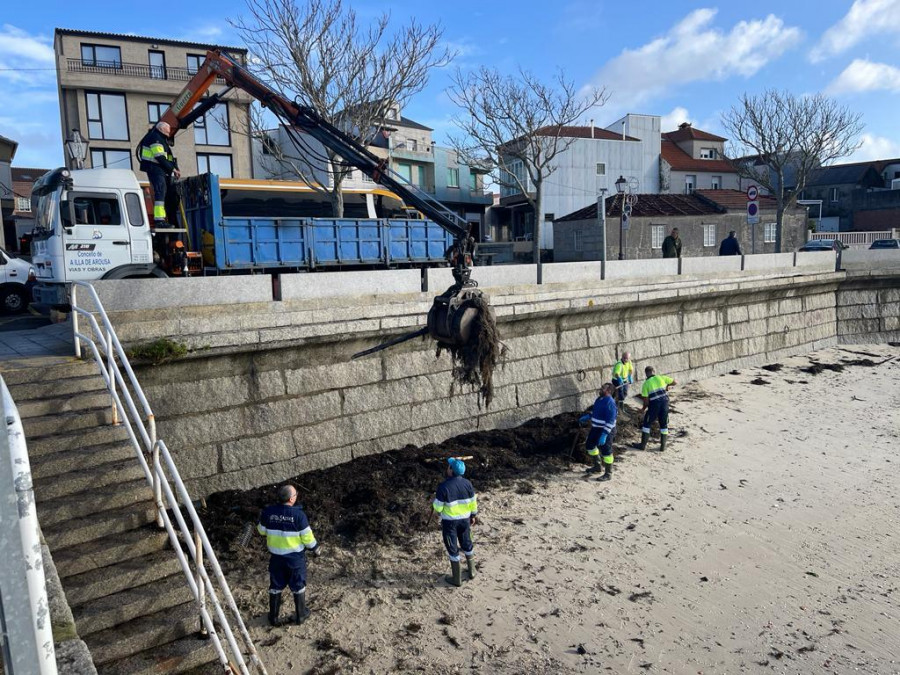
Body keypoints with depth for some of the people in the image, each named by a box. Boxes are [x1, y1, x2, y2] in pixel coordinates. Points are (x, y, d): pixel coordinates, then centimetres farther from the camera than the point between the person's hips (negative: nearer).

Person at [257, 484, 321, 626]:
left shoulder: (268, 512, -13)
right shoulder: (298, 514, -23)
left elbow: (261, 530, 4)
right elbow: (307, 537, -16)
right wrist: (315, 548, 3)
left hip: (276, 556, 3)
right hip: (295, 556, -3)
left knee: (275, 586, 19)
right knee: (298, 586, 17)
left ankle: (273, 617, 31)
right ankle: (300, 615, 30)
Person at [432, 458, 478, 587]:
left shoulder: (444, 486, -23)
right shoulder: (467, 484, -8)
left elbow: (437, 507, -17)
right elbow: (473, 503, 1)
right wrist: (474, 515, 17)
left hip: (449, 521, -4)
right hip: (465, 519, 4)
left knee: (453, 548, 9)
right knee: (467, 544, 22)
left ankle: (457, 578, 19)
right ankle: (472, 571, 36)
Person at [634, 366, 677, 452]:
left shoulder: (646, 383, 1)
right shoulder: (661, 378, 6)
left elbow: (646, 400, -3)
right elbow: (675, 382, 9)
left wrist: (643, 408, 14)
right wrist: (668, 385, 28)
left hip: (654, 405, -2)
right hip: (665, 402, 2)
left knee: (646, 424, 12)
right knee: (664, 425, 16)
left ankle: (643, 445, 14)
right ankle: (663, 446, 18)